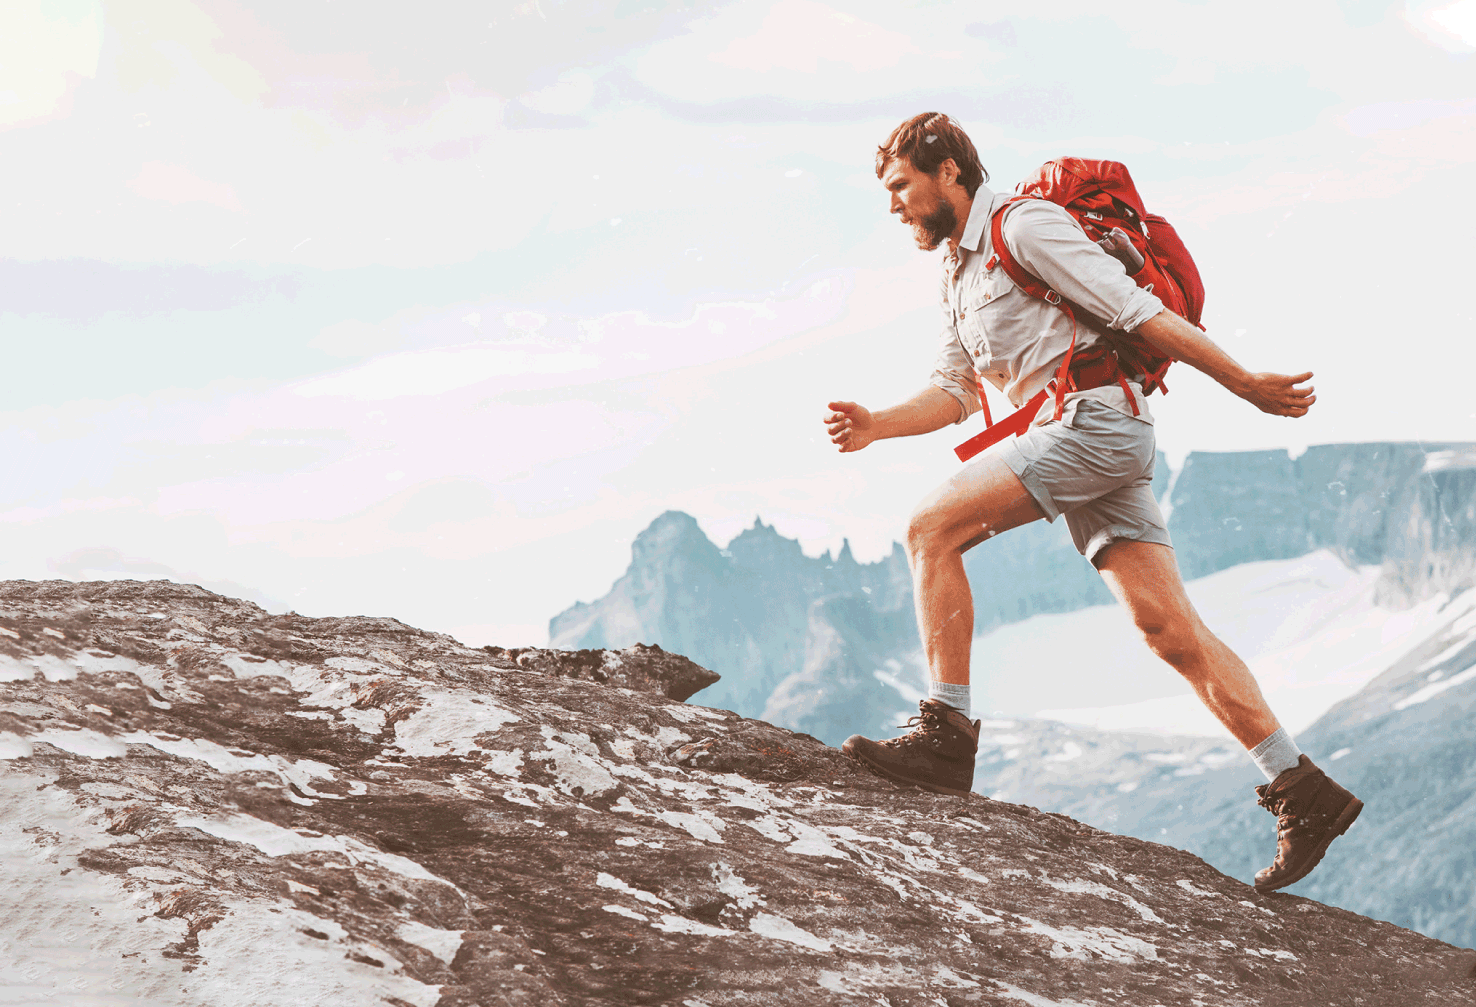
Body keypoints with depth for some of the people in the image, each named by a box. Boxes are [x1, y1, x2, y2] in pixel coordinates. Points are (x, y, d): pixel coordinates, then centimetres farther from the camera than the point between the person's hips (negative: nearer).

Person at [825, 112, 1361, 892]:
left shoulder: (1025, 226, -6)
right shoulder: (959, 271, 23)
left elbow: (1135, 310, -10)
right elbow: (955, 392, 24)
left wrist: (1245, 386, -11)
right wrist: (875, 426, 6)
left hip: (1097, 417, -9)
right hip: (1070, 437, 9)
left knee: (932, 528, -15)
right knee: (1169, 628, 1)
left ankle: (945, 738, -16)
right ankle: (1303, 791, 0)